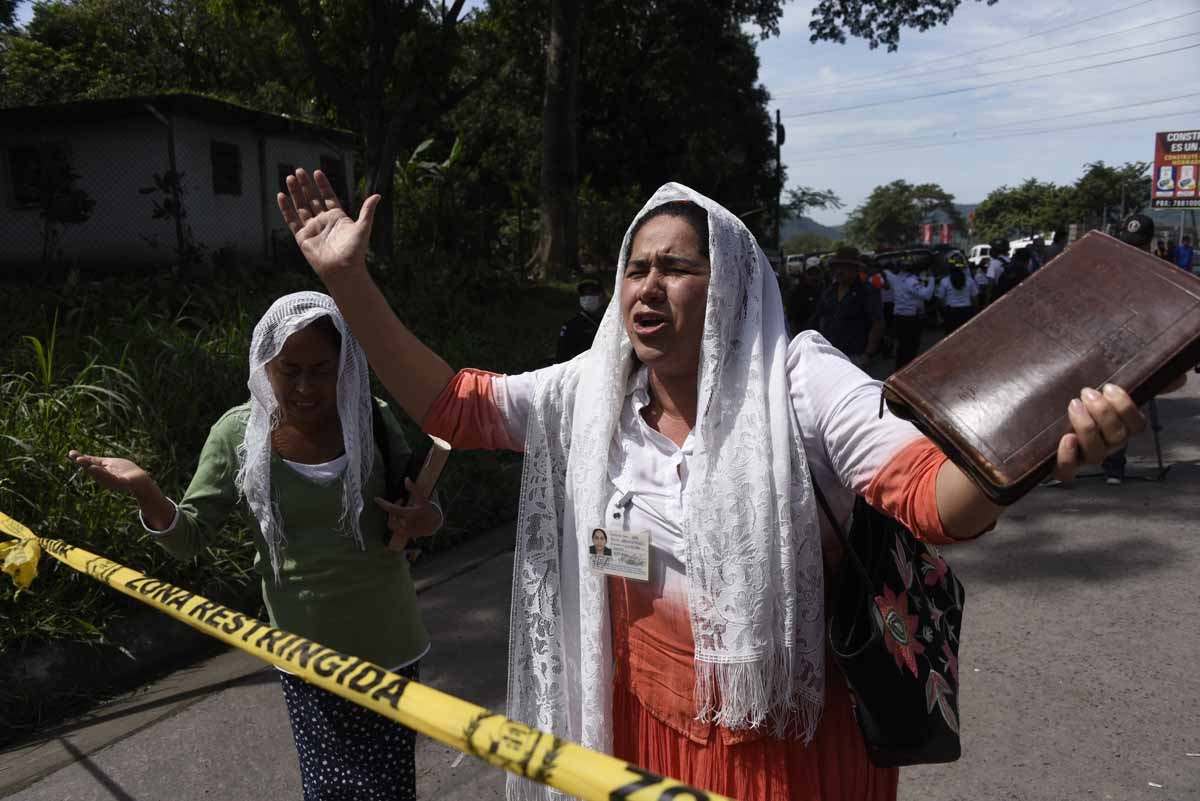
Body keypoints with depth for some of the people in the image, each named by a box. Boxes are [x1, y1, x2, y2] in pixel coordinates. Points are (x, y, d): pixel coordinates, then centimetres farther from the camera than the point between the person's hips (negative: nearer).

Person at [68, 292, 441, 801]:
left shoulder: (373, 420, -9)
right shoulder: (238, 433, -8)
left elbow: (420, 509, 3)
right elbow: (189, 539, -4)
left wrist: (423, 519, -20)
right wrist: (145, 491, -23)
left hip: (386, 642, 0)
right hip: (306, 650, 0)